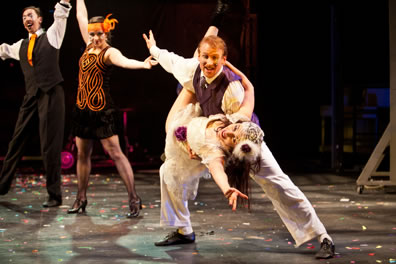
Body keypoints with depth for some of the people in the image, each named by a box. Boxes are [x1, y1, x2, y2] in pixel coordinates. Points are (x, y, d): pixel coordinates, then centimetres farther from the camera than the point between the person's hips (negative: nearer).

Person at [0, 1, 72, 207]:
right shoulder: (21, 46, 18)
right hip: (31, 97, 5)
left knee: (50, 147, -4)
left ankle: (54, 195, 3)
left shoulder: (52, 36, 6)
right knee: (17, 142, 8)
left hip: (51, 95, -5)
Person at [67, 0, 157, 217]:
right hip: (83, 109, 7)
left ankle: (134, 198, -7)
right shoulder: (90, 46, 10)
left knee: (115, 153, -9)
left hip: (103, 111, -7)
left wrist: (143, 64, -52)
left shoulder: (109, 52, -10)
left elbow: (123, 61, -32)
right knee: (82, 154, 13)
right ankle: (81, 199, 23)